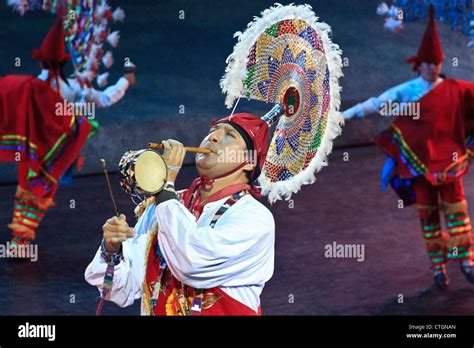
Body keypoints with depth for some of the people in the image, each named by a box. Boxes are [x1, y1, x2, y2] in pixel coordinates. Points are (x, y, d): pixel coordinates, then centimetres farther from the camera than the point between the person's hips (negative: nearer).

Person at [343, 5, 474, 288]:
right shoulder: (407, 91, -1)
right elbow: (376, 103, -2)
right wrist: (346, 115, -6)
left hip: (448, 159, 0)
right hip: (418, 160, 0)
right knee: (428, 212, 4)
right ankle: (438, 265, 12)